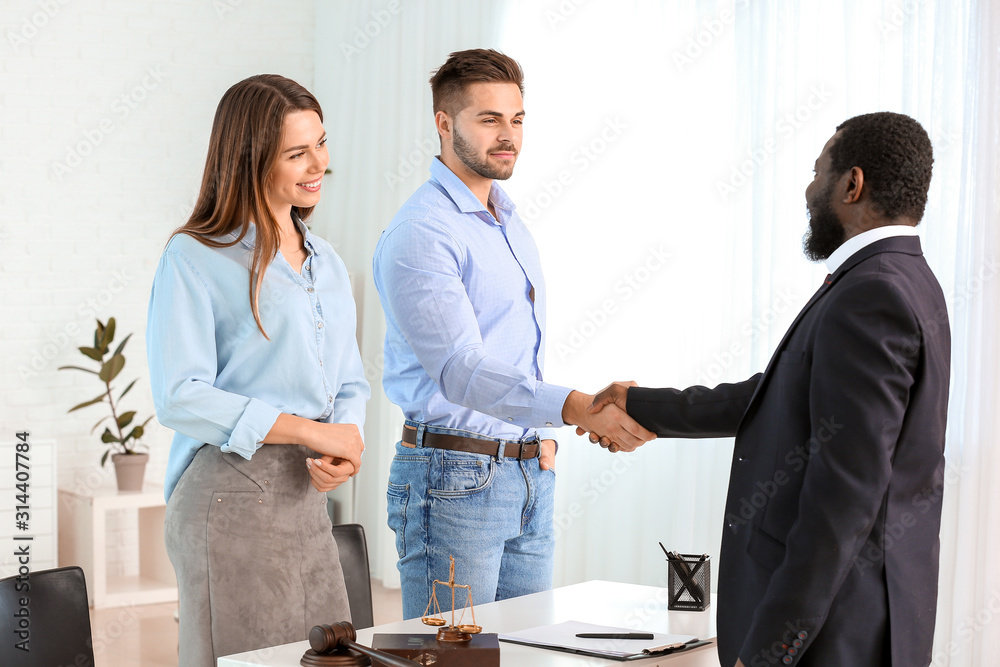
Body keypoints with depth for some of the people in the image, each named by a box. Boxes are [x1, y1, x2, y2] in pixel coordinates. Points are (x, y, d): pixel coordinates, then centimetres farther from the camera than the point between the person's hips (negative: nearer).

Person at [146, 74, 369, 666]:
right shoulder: (195, 258, -7)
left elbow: (351, 382, 18)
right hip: (231, 495, -7)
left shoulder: (325, 261, 16)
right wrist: (308, 430, -16)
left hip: (308, 495, 7)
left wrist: (347, 445, -5)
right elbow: (179, 396, -15)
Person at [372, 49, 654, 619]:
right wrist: (577, 408, -36)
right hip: (456, 479, -8)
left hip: (531, 475, 8)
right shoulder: (421, 233, -14)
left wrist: (542, 437, 13)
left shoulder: (510, 220, 15)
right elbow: (460, 370, -25)